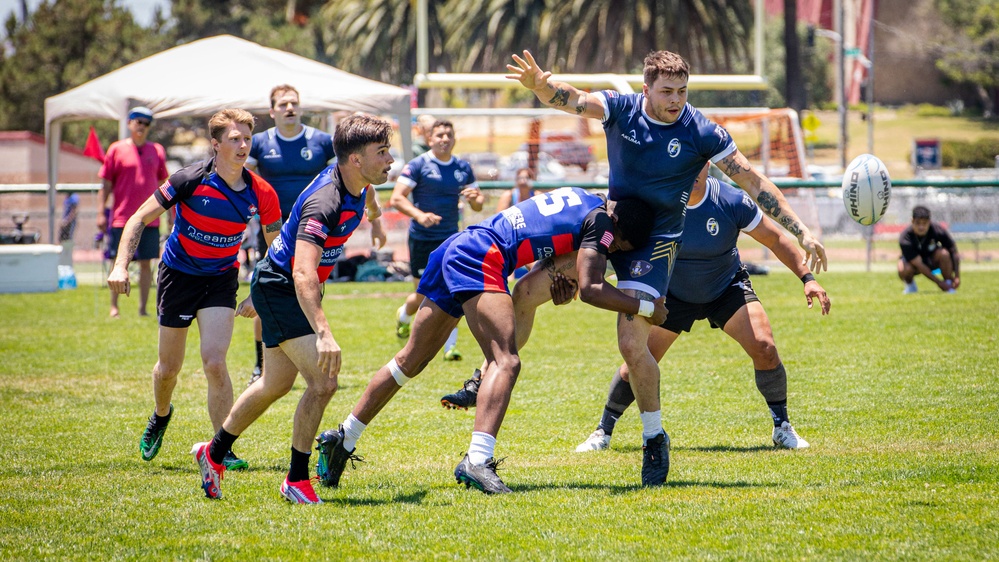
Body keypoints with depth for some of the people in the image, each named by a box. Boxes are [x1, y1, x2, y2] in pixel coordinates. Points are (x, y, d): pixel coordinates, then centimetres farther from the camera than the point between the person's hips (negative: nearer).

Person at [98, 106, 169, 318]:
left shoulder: (157, 151, 10)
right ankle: (114, 307, 8)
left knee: (146, 263, 3)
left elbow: (163, 184, 16)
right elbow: (106, 184, 3)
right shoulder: (117, 150, 3)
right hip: (122, 218, -2)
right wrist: (101, 213, -4)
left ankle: (143, 308, 9)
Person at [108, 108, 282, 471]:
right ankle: (160, 415, 44)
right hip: (178, 274, 0)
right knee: (169, 367, 11)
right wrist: (121, 265, -23)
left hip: (221, 278, 0)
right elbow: (140, 218, -13)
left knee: (214, 361, -18)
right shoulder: (191, 180, -20)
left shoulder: (261, 194, -12)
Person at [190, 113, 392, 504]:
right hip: (278, 288, -10)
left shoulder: (356, 183, -6)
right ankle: (296, 481, -5)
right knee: (323, 381, -18)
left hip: (291, 291, 10)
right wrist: (323, 333, -54)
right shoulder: (324, 203, -34)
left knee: (277, 384, 20)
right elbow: (303, 273, -44)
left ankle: (214, 452, 37)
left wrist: (374, 219, 45)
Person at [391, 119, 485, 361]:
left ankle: (451, 346, -10)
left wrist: (475, 198, -11)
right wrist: (419, 215, -29)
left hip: (451, 238, 3)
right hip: (422, 239, -3)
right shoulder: (417, 165, -6)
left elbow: (478, 204, 14)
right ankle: (403, 316, 41)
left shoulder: (463, 168, 8)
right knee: (423, 296, 6)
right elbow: (397, 198, -13)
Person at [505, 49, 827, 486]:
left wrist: (800, 232, -15)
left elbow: (753, 182, -10)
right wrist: (541, 85, -49)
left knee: (632, 345, -15)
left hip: (654, 243, -4)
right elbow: (572, 100, -25)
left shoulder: (701, 132, -14)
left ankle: (655, 437, 2)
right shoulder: (620, 110, -8)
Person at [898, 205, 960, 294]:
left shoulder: (938, 229, -27)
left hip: (932, 259, 1)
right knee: (903, 270, -35)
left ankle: (949, 285, -8)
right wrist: (939, 282, -31)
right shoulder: (905, 238, -32)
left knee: (944, 253, -31)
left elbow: (953, 250, -14)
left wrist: (957, 276, -18)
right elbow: (918, 265, -30)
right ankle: (910, 285, 3)